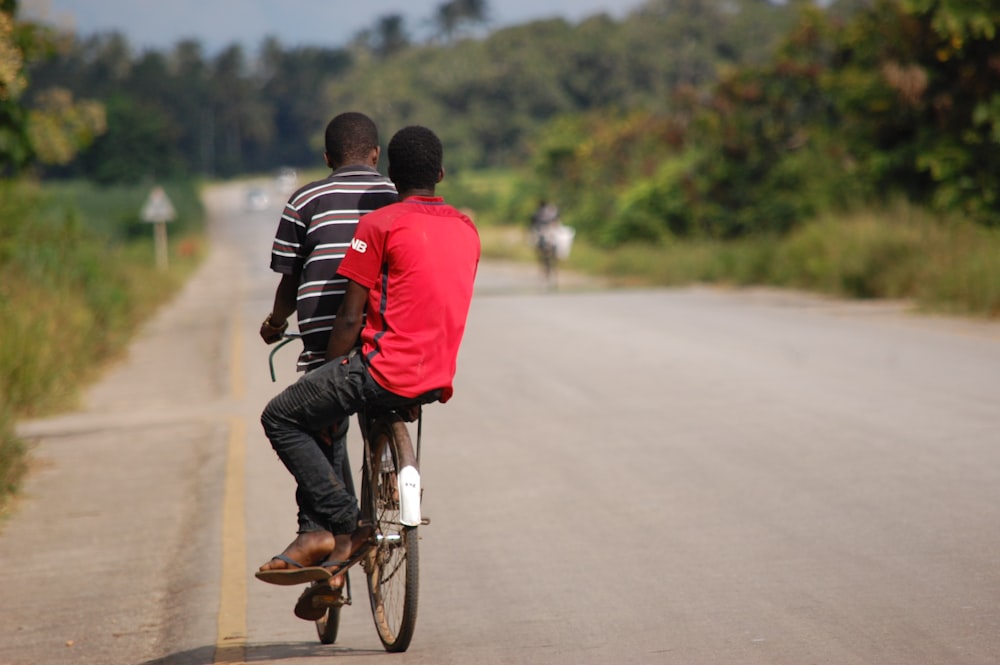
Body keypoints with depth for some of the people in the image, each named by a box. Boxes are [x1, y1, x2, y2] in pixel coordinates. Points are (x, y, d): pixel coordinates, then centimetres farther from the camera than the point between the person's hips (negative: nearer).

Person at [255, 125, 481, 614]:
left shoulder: (380, 225, -6)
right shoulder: (467, 230, 13)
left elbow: (350, 319, -8)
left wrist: (330, 372, 5)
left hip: (387, 368, -8)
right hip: (438, 379, 8)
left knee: (281, 419, 5)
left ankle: (343, 525, -4)